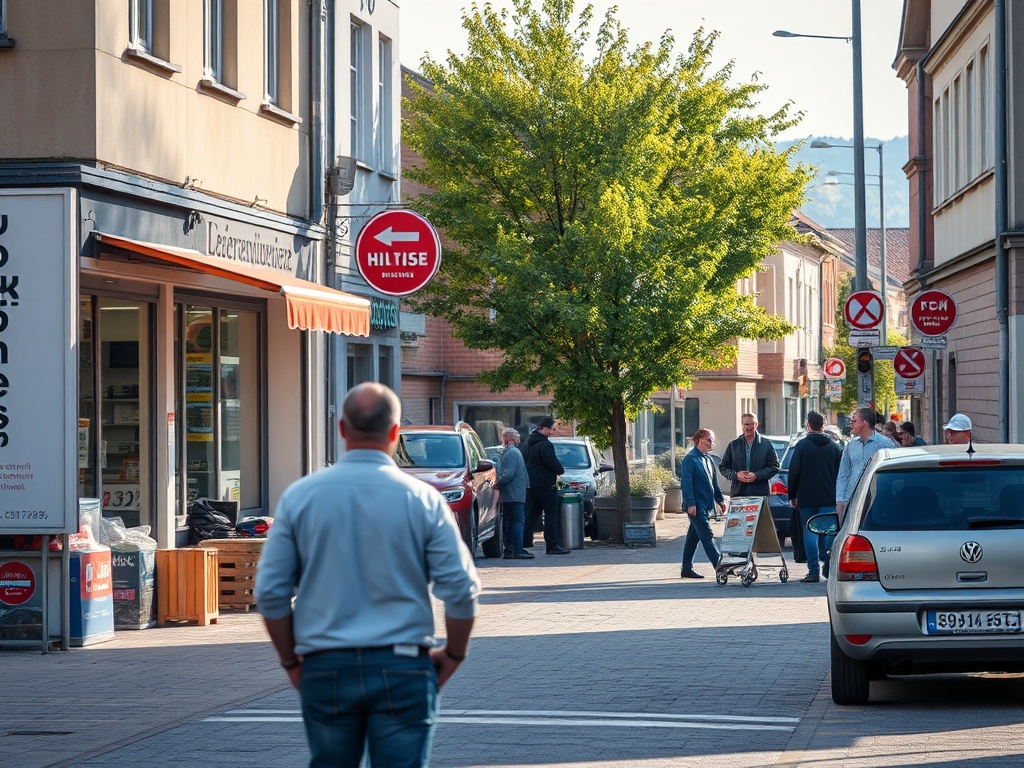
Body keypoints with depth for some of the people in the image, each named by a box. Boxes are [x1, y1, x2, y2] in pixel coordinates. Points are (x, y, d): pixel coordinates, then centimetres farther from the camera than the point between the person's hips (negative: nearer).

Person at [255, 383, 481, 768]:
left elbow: (271, 593, 1)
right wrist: (453, 655, 11)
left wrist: (292, 662, 12)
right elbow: (461, 590, -5)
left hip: (325, 668, 2)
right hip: (402, 671, -2)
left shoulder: (299, 497, 1)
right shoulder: (423, 500, -3)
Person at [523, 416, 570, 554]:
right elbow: (553, 464, -22)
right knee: (551, 514, -3)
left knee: (532, 513, 14)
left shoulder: (530, 442, 12)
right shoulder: (544, 444, -18)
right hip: (545, 484, -9)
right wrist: (560, 470, 1)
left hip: (531, 484, 9)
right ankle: (552, 545, -4)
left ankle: (524, 541, 10)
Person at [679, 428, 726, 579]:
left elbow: (714, 483, 24)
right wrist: (690, 503, -21)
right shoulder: (690, 459, -10)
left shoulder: (708, 459, 16)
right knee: (707, 536, -11)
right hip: (696, 505, -9)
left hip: (705, 504, 9)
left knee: (693, 537, 13)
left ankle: (687, 569, 18)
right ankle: (720, 566, -15)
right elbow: (686, 483, -16)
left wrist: (720, 499, 17)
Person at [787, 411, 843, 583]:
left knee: (809, 533, 2)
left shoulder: (802, 445, -3)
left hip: (806, 498, -2)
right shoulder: (834, 447, 7)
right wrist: (838, 495, 14)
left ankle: (814, 572, -3)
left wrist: (792, 496, 4)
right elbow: (841, 472, 9)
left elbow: (794, 472, -4)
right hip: (829, 498, 2)